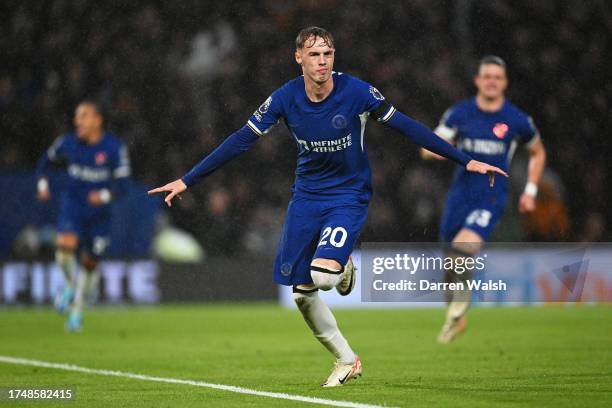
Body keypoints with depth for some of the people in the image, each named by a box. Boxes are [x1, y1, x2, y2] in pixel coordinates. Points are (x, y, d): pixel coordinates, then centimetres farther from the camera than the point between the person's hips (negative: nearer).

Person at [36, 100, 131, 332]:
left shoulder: (114, 148, -11)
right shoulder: (67, 143, -5)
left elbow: (122, 183, -12)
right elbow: (46, 161, 14)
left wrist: (105, 195, -31)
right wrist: (43, 184, -1)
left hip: (99, 212, 0)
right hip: (72, 206, 0)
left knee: (90, 262, 7)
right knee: (65, 246, -27)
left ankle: (77, 310, 28)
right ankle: (71, 284, 4)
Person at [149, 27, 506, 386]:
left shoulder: (356, 92, -16)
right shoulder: (285, 98, -10)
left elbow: (407, 127, -10)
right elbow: (241, 141, -5)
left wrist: (465, 161, -11)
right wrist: (187, 181, -7)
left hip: (349, 197, -4)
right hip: (307, 195, 4)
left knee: (322, 274, -26)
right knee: (300, 290, 1)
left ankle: (343, 267, 12)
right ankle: (347, 361, 20)